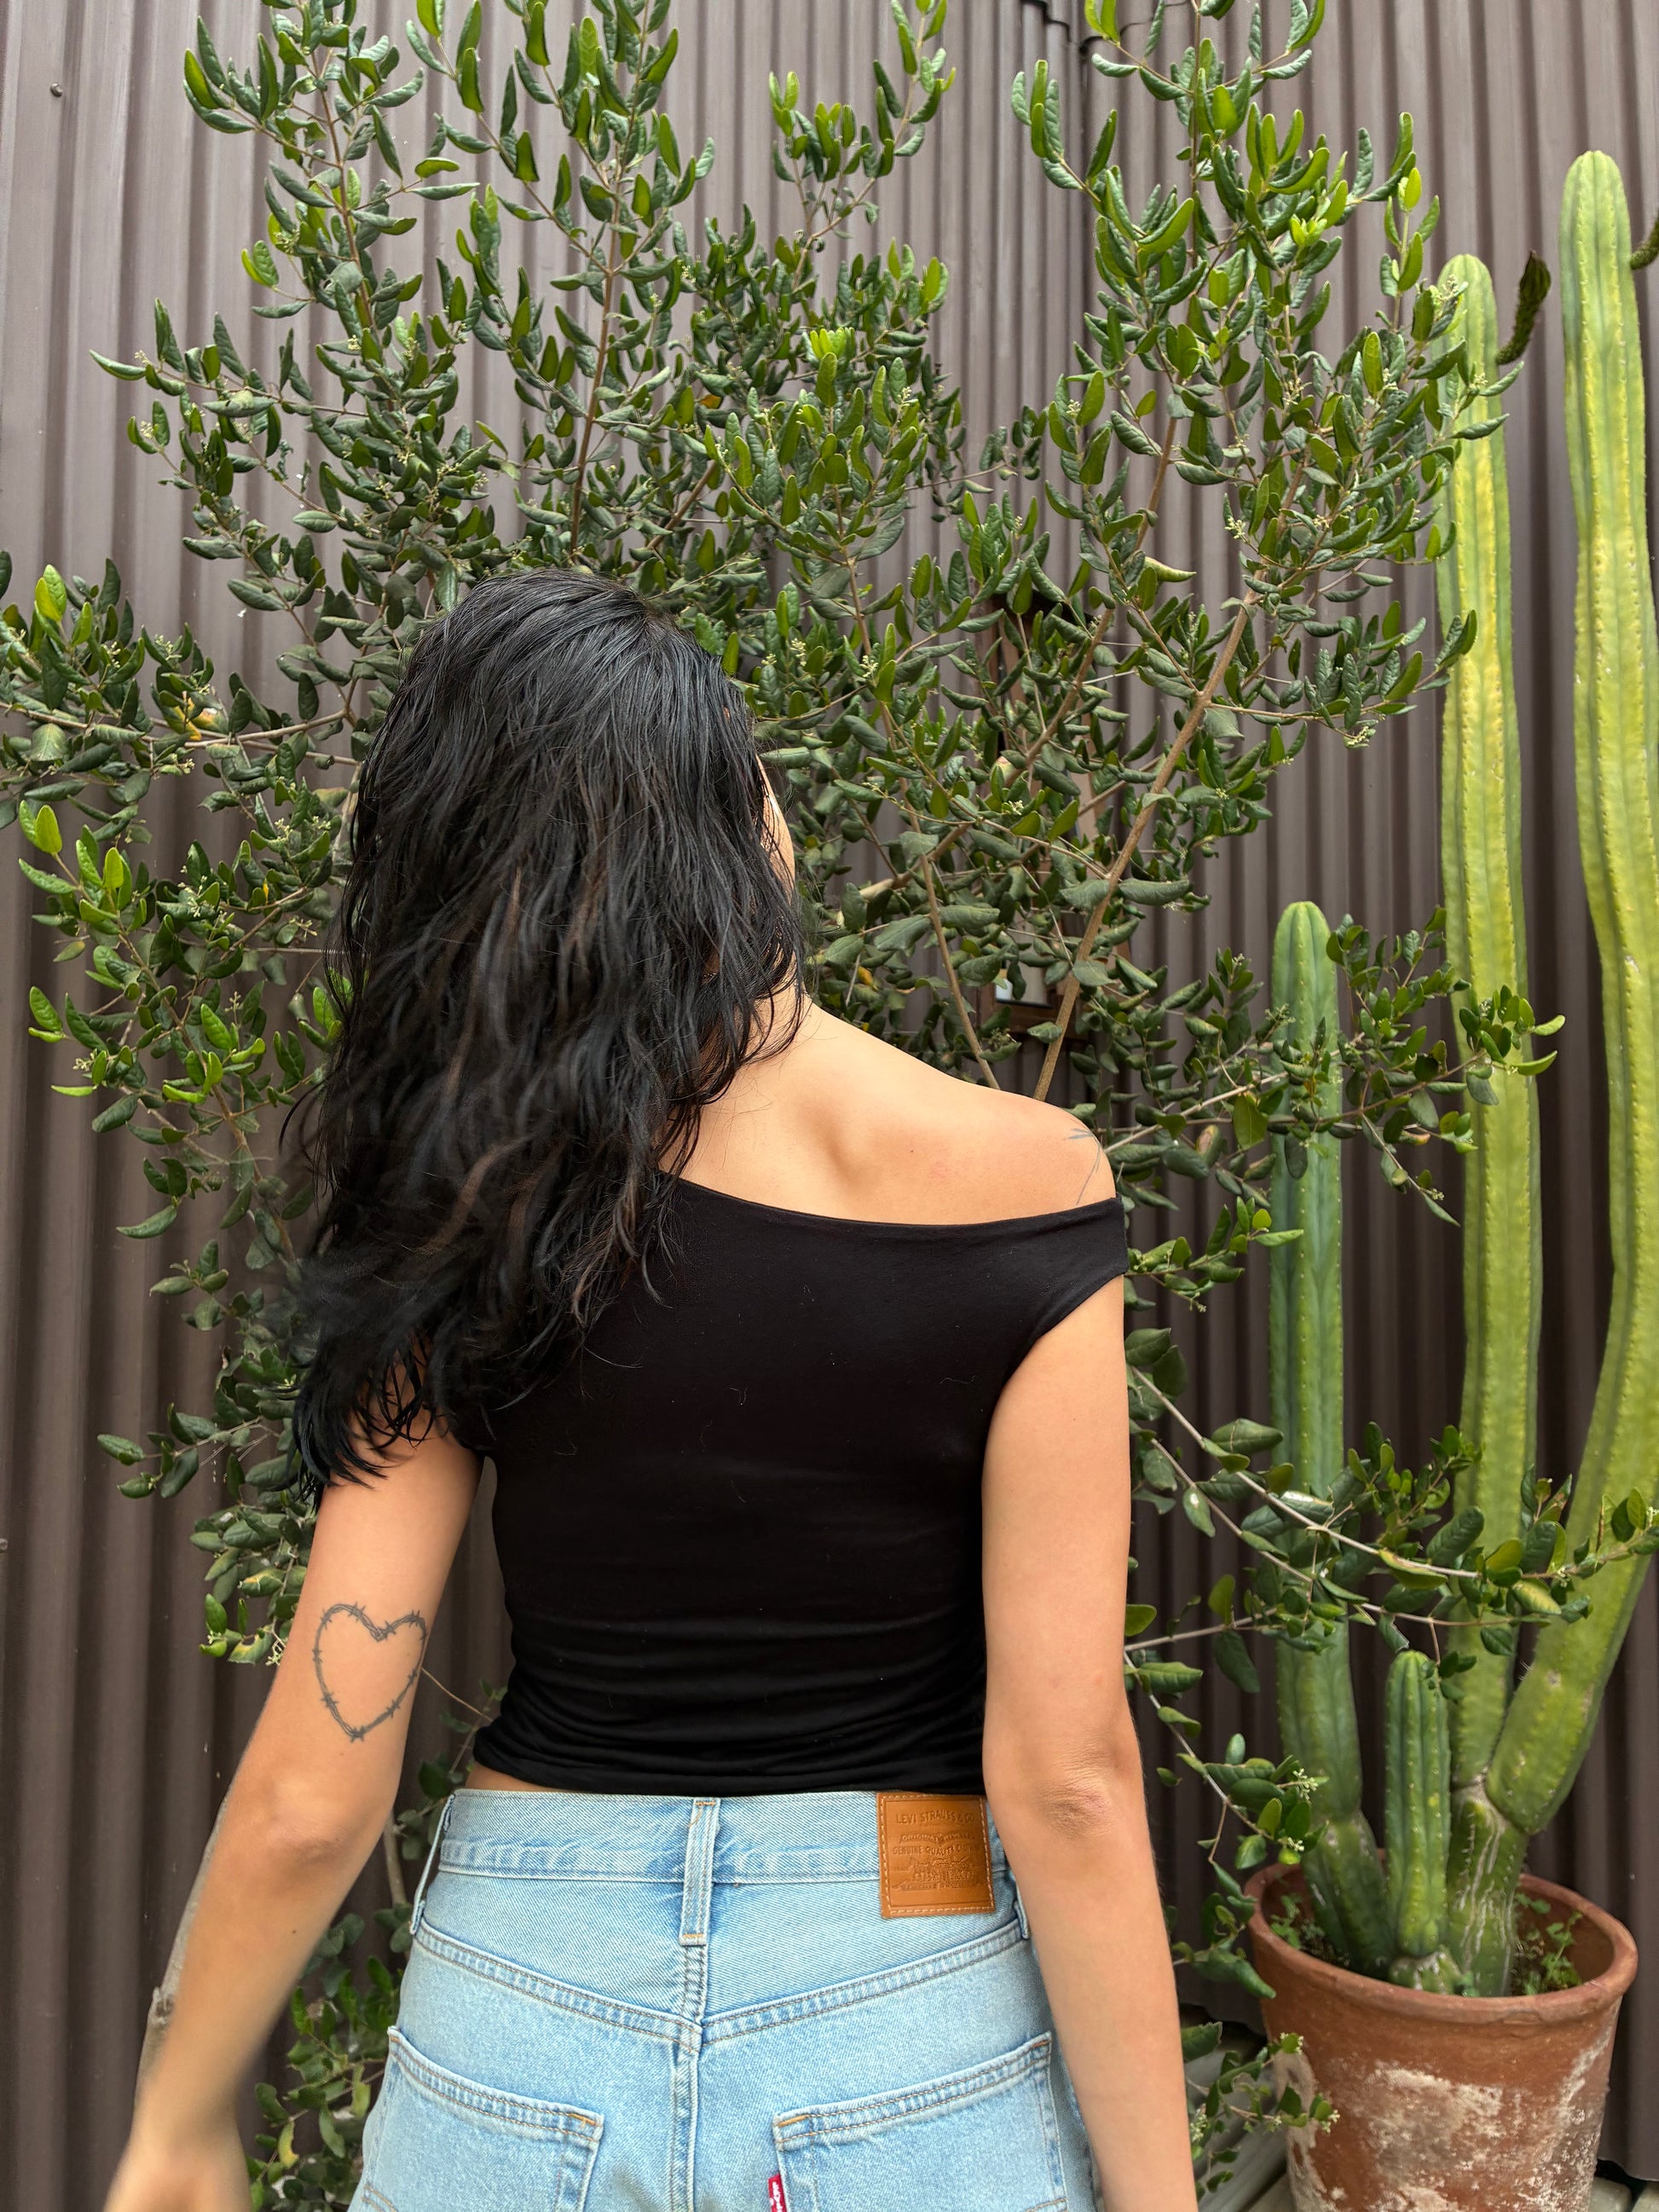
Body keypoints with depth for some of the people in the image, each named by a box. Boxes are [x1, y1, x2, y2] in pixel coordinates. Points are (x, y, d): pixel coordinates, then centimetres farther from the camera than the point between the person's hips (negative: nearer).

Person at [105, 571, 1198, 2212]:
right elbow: (1063, 1782, -16)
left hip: (522, 2019, 2)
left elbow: (310, 1798, -8)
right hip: (909, 2053, 0)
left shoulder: (479, 1230, -13)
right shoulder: (1018, 1182, -17)